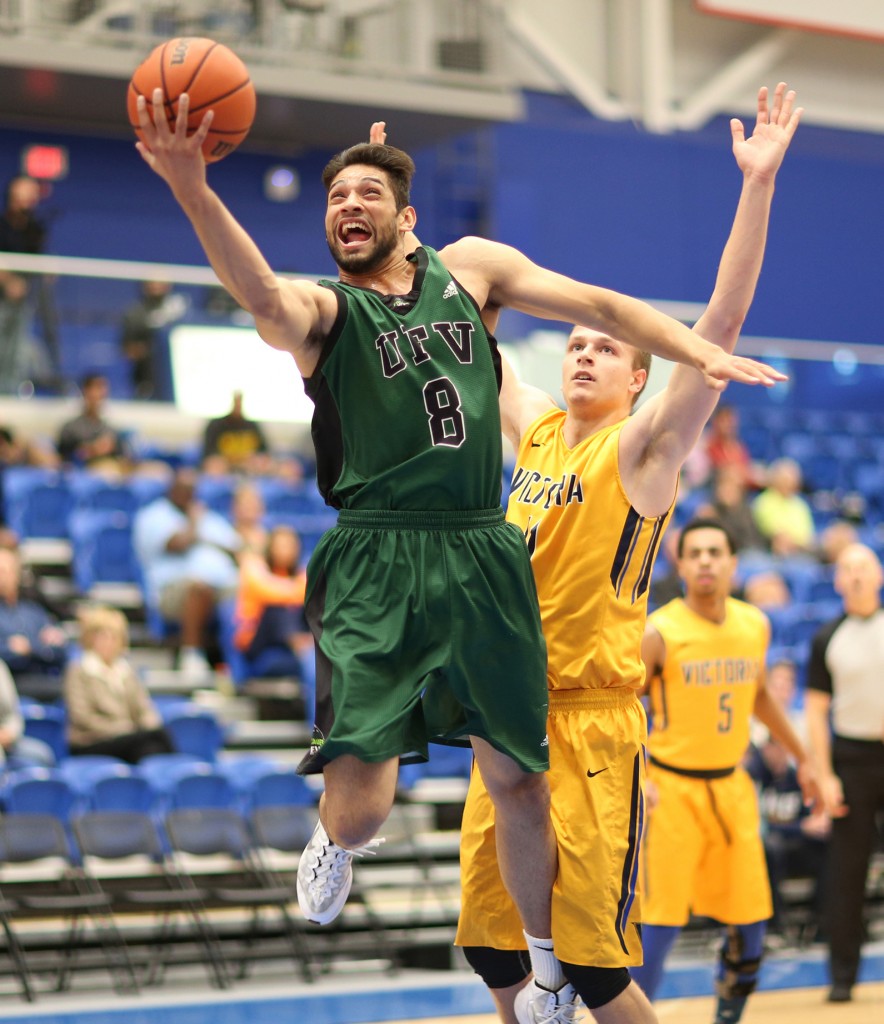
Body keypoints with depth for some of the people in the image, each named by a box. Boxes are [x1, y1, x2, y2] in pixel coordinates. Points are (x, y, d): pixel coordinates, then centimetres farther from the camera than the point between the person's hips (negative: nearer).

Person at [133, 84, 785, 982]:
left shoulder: (470, 266, 13)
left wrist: (702, 354, 4)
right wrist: (192, 191, -42)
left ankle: (545, 964, 29)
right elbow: (263, 299, -23)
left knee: (517, 777, 9)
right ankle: (333, 846, 23)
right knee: (361, 795, -14)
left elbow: (598, 307, 17)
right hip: (376, 563, -3)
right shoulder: (322, 309, 1)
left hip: (483, 556, 3)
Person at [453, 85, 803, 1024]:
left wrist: (758, 184, -25)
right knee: (494, 947, 8)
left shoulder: (641, 446, -5)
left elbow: (719, 326, -17)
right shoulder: (534, 430, 12)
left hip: (592, 726, -6)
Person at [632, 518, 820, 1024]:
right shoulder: (659, 634, -14)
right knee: (662, 920, -9)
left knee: (751, 915, 8)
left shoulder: (755, 625, 2)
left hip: (732, 785, 5)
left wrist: (801, 757, 25)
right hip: (673, 788, -5)